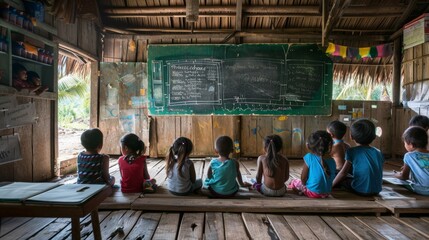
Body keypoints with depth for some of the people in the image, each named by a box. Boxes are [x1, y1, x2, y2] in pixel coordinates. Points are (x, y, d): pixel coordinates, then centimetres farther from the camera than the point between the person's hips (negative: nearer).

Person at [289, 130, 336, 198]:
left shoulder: (309, 157, -18)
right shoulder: (332, 161, -6)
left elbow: (303, 178, -11)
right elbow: (332, 178, 5)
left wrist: (304, 184, 10)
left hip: (313, 193, -5)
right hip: (326, 193, 5)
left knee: (294, 182, 16)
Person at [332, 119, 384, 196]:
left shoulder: (352, 151, -9)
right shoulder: (378, 152, 6)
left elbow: (343, 173, -9)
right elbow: (380, 174, 13)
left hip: (360, 190, -6)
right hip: (376, 191, 6)